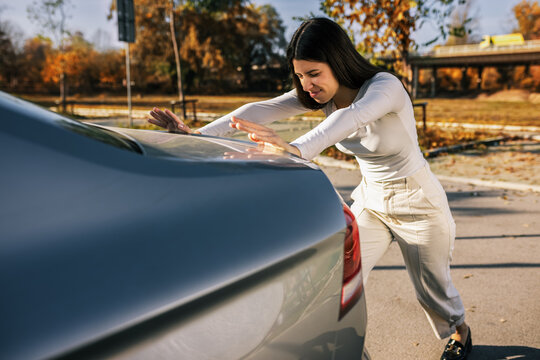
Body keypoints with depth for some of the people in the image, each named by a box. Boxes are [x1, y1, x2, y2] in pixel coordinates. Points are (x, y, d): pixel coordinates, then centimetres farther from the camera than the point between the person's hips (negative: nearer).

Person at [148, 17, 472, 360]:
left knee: (433, 290, 14)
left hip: (419, 204, -4)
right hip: (371, 201, 5)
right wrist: (199, 134, -37)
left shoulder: (385, 86, -28)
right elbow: (264, 109, -24)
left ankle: (460, 332, 47)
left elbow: (353, 117, -51)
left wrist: (297, 148, -69)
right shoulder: (321, 93, -10)